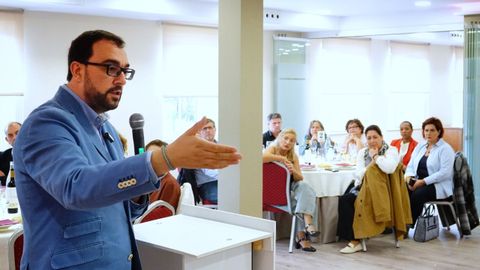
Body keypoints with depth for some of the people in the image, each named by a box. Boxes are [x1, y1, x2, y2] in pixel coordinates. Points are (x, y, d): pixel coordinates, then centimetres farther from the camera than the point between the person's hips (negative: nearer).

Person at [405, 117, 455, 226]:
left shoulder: (445, 149, -5)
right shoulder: (420, 146, 16)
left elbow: (445, 173, -16)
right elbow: (411, 165, 16)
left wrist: (423, 182, -21)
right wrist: (409, 177, -7)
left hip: (438, 186, -6)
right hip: (418, 182, 6)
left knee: (417, 194, -34)